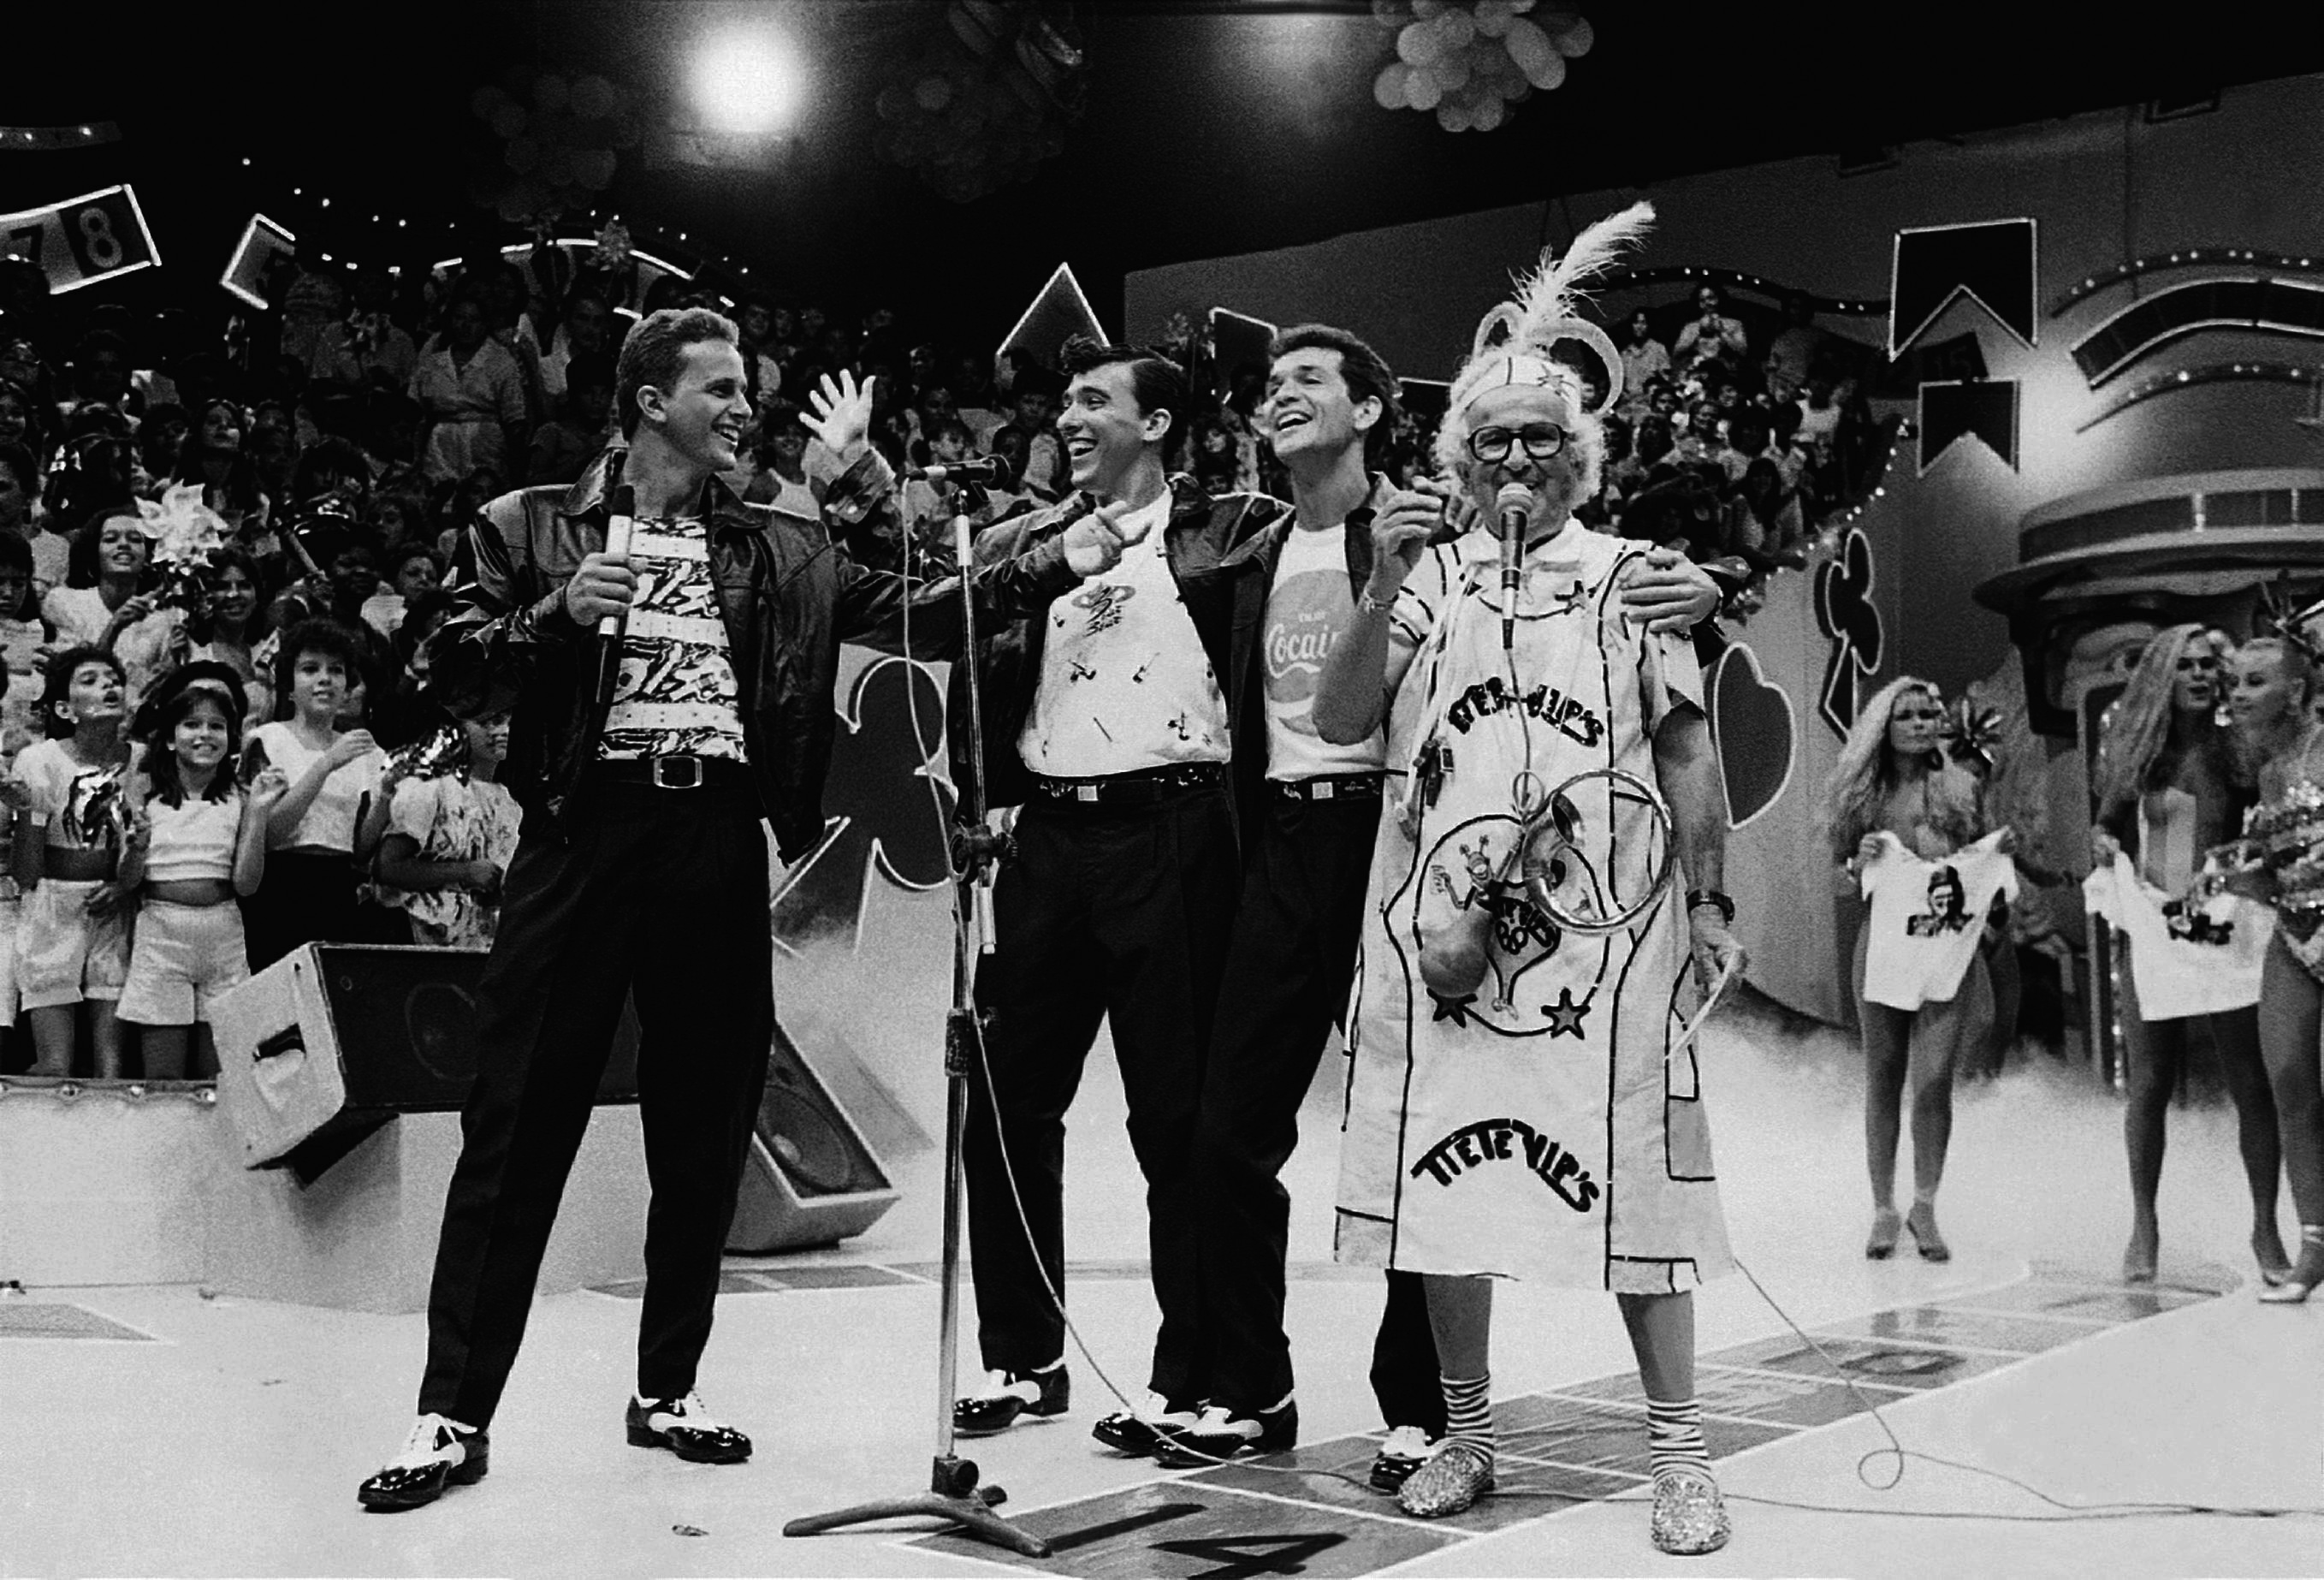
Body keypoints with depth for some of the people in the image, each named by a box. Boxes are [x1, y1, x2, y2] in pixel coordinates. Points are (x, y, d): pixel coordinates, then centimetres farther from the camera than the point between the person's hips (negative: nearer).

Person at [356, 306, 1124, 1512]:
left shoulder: (779, 550, 16)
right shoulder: (531, 529, 9)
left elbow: (915, 614, 9)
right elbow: (452, 677, 3)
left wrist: (1057, 567, -2)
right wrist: (555, 617, -14)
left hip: (721, 843, 4)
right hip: (586, 831, -3)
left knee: (705, 1132, 8)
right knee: (518, 1127, -4)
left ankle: (667, 1390, 21)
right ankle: (453, 1413, 2)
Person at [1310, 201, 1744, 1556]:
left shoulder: (1633, 577, 9)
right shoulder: (1425, 578, 12)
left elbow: (1688, 750, 7)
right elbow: (1338, 722, 3)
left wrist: (1711, 902, 1)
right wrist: (1384, 586, -8)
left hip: (1605, 922, -2)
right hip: (1443, 915, 2)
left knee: (1627, 1175, -3)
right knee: (1441, 1173, 4)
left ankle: (1680, 1452, 7)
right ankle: (1467, 1434, 18)